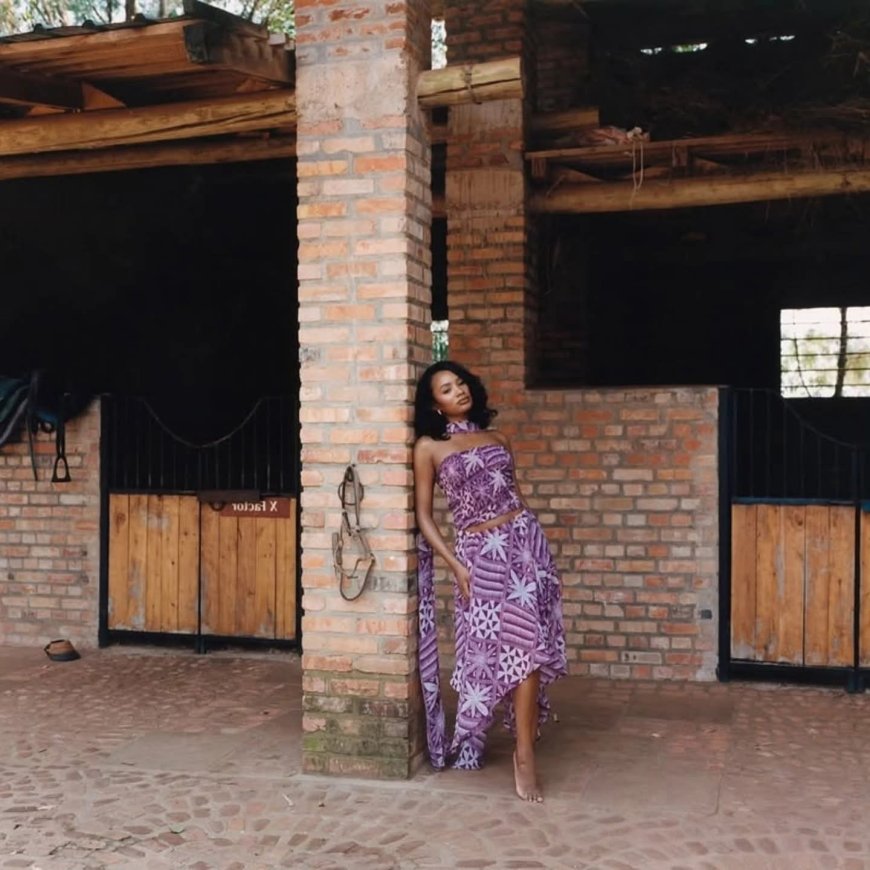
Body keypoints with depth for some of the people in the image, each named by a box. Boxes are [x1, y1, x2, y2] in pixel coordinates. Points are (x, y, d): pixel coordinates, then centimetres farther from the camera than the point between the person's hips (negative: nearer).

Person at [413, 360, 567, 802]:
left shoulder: (497, 439, 15)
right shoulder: (429, 447, 3)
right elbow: (423, 515, 0)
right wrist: (455, 565, -8)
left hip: (524, 540, 3)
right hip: (478, 553, -3)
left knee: (527, 641, -6)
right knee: (497, 646, -3)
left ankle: (524, 755, 1)